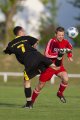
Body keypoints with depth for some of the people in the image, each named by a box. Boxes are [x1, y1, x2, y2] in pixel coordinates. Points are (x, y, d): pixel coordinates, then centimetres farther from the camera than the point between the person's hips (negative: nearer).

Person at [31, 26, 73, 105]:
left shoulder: (65, 42, -6)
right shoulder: (52, 41, -21)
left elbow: (70, 48, 20)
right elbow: (47, 54, -29)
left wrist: (69, 56, 5)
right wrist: (58, 54, -36)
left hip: (59, 65, 3)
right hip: (49, 65, -3)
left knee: (65, 79, -24)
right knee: (41, 85, 4)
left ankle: (60, 93, 4)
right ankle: (32, 101, 24)